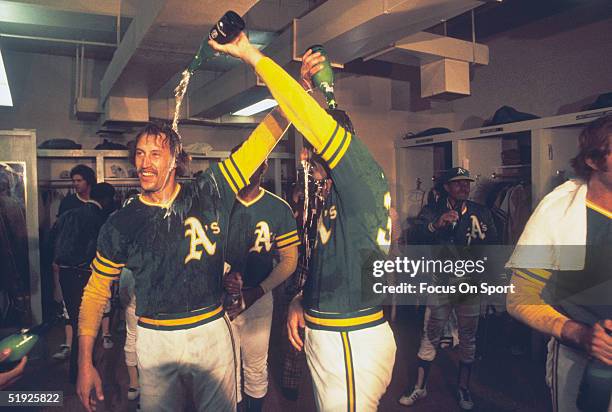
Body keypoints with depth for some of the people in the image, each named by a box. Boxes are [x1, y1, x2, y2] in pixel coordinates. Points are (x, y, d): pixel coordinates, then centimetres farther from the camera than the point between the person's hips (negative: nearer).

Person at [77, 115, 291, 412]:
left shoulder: (208, 195, -5)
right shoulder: (121, 223, -4)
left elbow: (260, 142, -9)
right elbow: (96, 290, 3)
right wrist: (85, 362, -1)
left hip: (212, 333, 0)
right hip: (155, 340, 0)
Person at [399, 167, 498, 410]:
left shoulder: (481, 213, 8)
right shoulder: (431, 211, 4)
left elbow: (492, 245, 2)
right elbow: (418, 236, -13)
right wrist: (436, 225, -30)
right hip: (440, 282, -1)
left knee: (468, 337, 10)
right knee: (431, 336, 3)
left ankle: (463, 388, 27)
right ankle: (420, 387, 16)